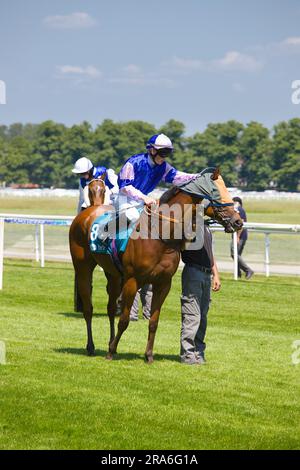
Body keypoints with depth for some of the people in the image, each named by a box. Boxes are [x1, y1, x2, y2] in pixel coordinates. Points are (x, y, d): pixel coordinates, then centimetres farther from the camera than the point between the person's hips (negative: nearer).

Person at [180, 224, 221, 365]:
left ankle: (198, 352, 19)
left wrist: (216, 275, 19)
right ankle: (187, 354, -4)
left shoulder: (205, 228, 19)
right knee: (192, 316, -9)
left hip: (206, 275, 8)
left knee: (202, 317, 11)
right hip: (193, 272, -8)